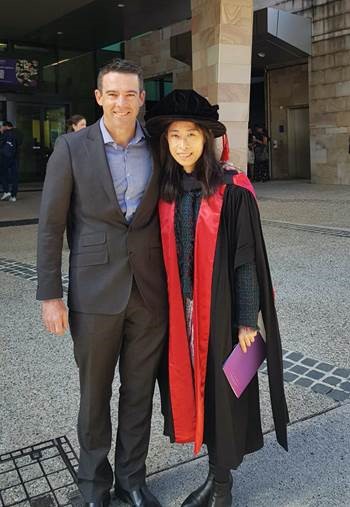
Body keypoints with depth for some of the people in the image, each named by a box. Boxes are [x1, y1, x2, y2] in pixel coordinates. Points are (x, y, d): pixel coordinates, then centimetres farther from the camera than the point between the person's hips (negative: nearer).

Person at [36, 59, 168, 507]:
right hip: (94, 294, -2)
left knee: (139, 391, 15)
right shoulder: (71, 148, -4)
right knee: (95, 394, 13)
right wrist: (50, 295, -7)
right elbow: (50, 224, -4)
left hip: (150, 293, 2)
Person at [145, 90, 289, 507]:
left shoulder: (232, 190, -10)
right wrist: (166, 309, 6)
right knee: (191, 384, 13)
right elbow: (162, 255, 7)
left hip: (220, 308, -4)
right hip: (178, 309, 5)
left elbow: (248, 258, -9)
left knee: (222, 389, 7)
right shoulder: (165, 191, 3)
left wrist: (248, 320, -9)